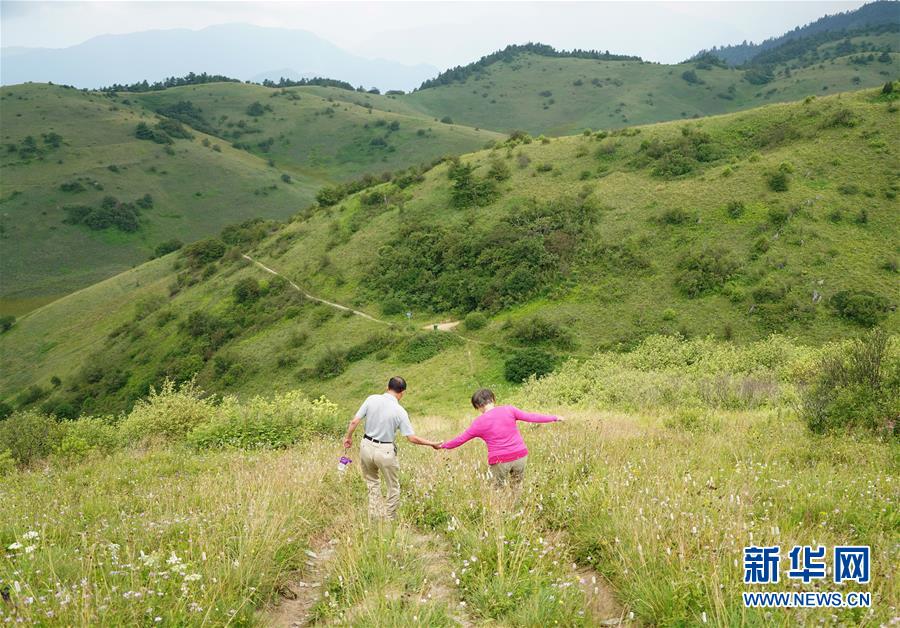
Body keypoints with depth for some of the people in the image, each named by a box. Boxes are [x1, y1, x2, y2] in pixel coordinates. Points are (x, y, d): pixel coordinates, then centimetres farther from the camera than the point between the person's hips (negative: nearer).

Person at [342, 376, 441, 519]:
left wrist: (348, 437, 11)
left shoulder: (372, 399, -8)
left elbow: (354, 422, -7)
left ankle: (375, 514, 24)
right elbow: (412, 438, -11)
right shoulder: (400, 411, -13)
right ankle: (390, 517, 26)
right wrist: (432, 444, 2)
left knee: (372, 482, 25)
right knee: (393, 488, 18)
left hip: (366, 446, 3)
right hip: (385, 451, -3)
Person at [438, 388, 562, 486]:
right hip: (520, 456, 2)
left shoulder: (479, 423, -3)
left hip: (499, 461, -2)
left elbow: (460, 439, 6)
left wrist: (442, 446, 22)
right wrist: (555, 418, 11)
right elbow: (531, 417, 0)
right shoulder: (509, 410, -3)